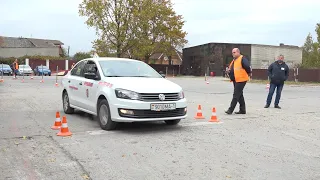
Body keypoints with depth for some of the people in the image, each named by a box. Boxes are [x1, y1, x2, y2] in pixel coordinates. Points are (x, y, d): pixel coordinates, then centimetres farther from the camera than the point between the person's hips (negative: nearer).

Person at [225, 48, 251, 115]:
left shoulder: (242, 59, -11)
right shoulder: (233, 61, 18)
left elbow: (247, 67, -21)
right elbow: (231, 69, 27)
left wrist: (247, 74, -8)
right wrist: (229, 71, 6)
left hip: (241, 80, -10)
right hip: (235, 80, 10)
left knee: (236, 95, -9)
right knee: (240, 95, 14)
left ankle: (230, 110, -8)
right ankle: (242, 110, 21)